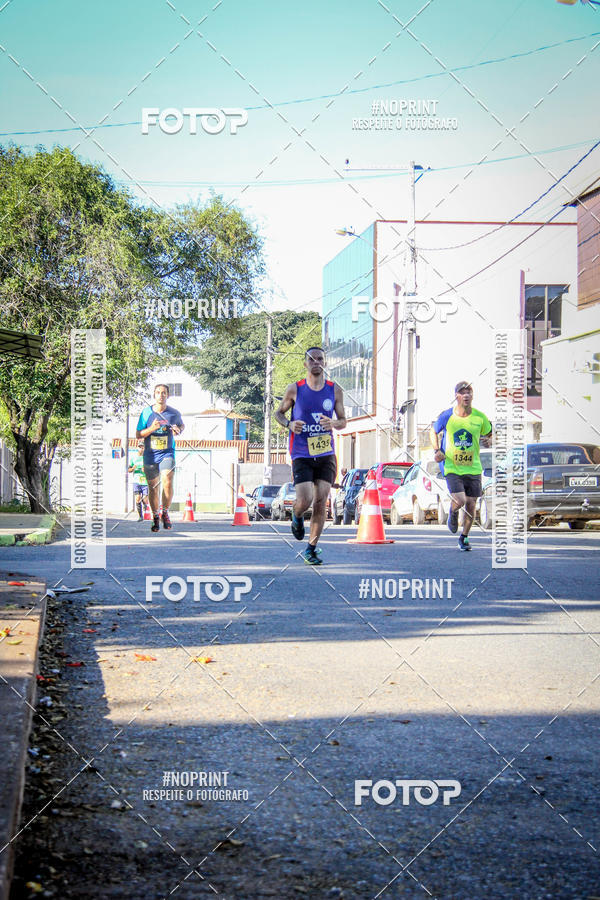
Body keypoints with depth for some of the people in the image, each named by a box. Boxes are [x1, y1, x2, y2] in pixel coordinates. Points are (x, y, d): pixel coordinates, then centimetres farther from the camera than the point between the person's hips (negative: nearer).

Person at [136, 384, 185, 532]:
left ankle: (165, 512, 0)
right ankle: (155, 518, 24)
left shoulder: (174, 413, 0)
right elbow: (138, 435, -1)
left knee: (167, 483, -21)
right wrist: (151, 429, -19)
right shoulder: (146, 413, -2)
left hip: (167, 453, -1)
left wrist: (179, 430, -2)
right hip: (150, 455, 1)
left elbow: (182, 425, 22)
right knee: (153, 487, 7)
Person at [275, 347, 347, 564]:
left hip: (326, 455, 2)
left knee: (320, 503, -1)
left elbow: (343, 421, 11)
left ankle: (311, 549, 11)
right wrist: (289, 424, -11)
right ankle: (297, 517, 23)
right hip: (301, 455, -2)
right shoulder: (294, 389, -2)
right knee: (304, 501, -14)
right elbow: (279, 413, 11)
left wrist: (333, 423, -13)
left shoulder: (335, 390, 3)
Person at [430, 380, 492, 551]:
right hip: (451, 467, -2)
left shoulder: (480, 417, -1)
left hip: (473, 468, 2)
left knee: (471, 505, 4)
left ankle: (464, 537, 27)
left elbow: (489, 434, 16)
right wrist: (437, 450, -2)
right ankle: (453, 513, 20)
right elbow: (433, 431, 12)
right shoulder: (446, 416, -5)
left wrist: (489, 441, -8)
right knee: (460, 501, -18)